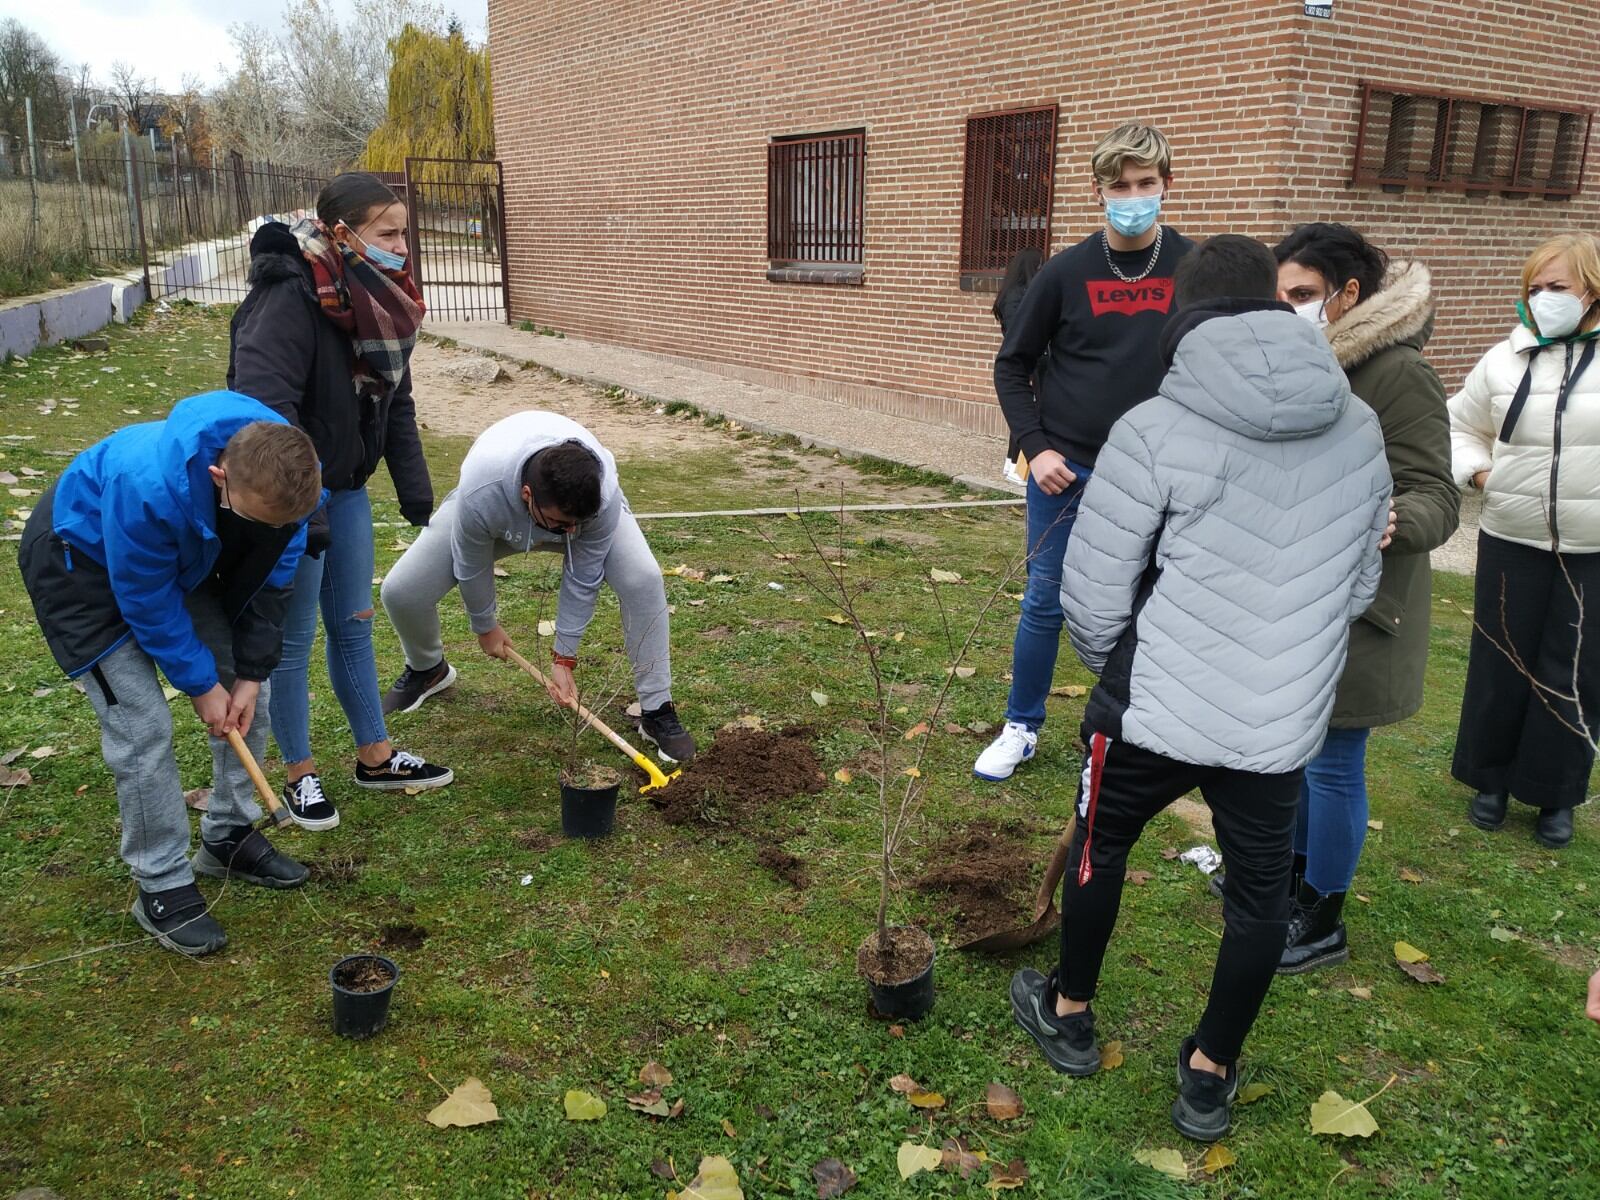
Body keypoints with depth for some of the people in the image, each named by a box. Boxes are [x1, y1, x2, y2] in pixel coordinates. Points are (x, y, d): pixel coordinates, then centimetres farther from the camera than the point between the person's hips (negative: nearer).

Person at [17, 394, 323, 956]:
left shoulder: (286, 481, -27)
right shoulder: (150, 488, -43)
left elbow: (270, 579, -11)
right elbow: (147, 602, -27)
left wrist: (249, 674, -10)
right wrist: (200, 683, -17)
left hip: (187, 556, 6)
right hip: (82, 559, -6)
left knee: (249, 689, 3)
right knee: (142, 725, -12)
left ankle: (229, 837, 22)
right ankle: (161, 885, 4)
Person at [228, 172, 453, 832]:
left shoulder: (381, 299, 1)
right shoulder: (289, 296, -24)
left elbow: (396, 405, 10)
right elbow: (266, 410, -29)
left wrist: (415, 491, 7)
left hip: (346, 485, 8)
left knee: (353, 624, 17)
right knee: (293, 638, 5)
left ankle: (376, 758, 31)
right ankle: (300, 777, 22)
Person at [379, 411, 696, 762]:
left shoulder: (604, 495, -40)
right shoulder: (480, 495, -43)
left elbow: (583, 579, -26)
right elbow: (472, 567, -21)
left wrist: (564, 658, -20)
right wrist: (485, 627, -5)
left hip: (582, 499, 0)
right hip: (500, 514, 0)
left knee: (643, 579, -26)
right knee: (400, 591, -12)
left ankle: (656, 710, -11)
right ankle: (427, 669, 24)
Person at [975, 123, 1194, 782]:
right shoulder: (1066, 272, -2)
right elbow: (1012, 365, 4)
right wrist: (1035, 447, -6)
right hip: (1064, 470, 0)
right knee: (1045, 602, 7)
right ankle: (1021, 728, 24)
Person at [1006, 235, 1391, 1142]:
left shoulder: (1155, 431, -14)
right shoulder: (1359, 429, 1)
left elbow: (1092, 596, -10)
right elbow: (1359, 586, 9)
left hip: (1157, 709, -3)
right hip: (1286, 721, 3)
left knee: (1101, 846, 22)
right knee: (1261, 891, 21)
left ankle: (1070, 1015, 41)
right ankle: (1211, 1075, 35)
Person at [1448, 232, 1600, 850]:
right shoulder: (1505, 360, 2)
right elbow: (1460, 426, 15)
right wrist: (1478, 471, -3)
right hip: (1512, 543, 2)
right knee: (1500, 664, 10)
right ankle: (1491, 780, 28)